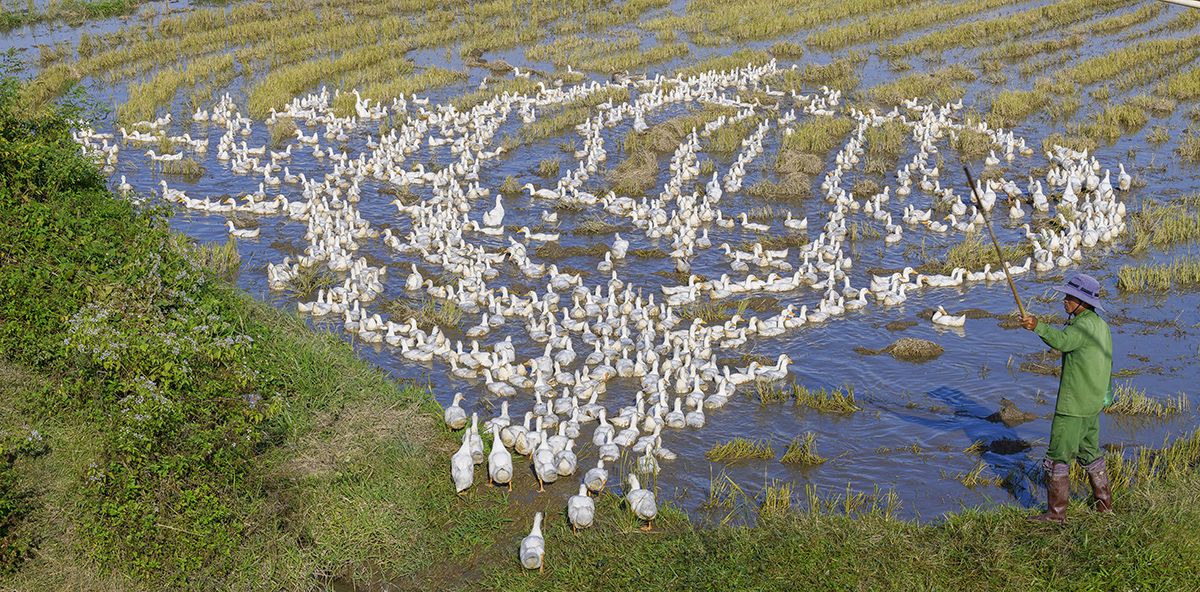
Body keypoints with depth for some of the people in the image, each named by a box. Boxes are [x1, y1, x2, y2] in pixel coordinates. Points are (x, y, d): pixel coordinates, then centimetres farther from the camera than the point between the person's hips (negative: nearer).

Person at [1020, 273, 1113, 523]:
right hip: (1093, 402, 10)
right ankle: (1104, 502, 30)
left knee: (1058, 457, -4)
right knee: (1089, 451, 22)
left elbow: (1062, 341, -39)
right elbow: (1107, 363, 21)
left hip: (1073, 405, -10)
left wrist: (1038, 327, -47)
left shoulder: (1085, 324, -19)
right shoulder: (1101, 325, 13)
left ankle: (1056, 512, 0)